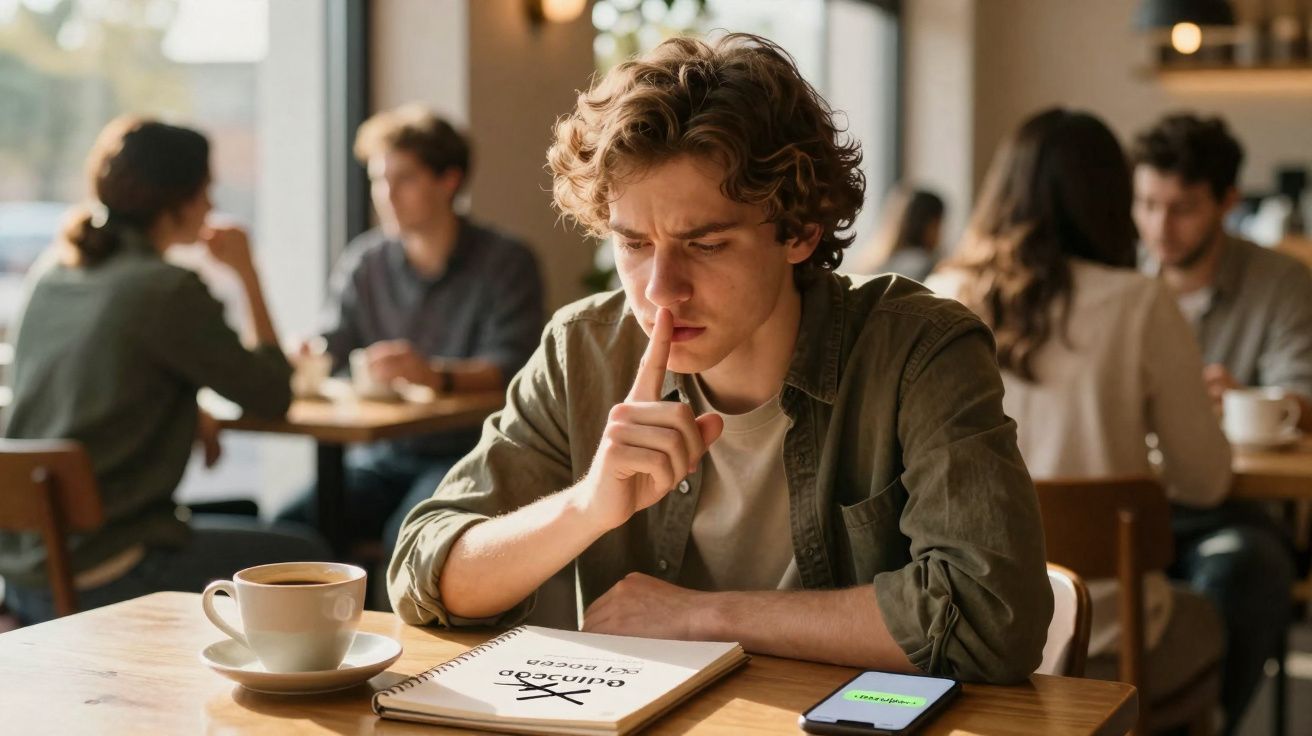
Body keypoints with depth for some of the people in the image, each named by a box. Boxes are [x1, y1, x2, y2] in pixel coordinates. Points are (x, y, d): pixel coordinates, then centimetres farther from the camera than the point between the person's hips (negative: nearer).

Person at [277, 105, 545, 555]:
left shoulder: (506, 263, -1)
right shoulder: (363, 262, 14)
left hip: (467, 455, -4)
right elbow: (328, 353, 6)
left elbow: (509, 369, -15)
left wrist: (436, 375, -35)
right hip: (382, 458, 5)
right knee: (290, 528, -20)